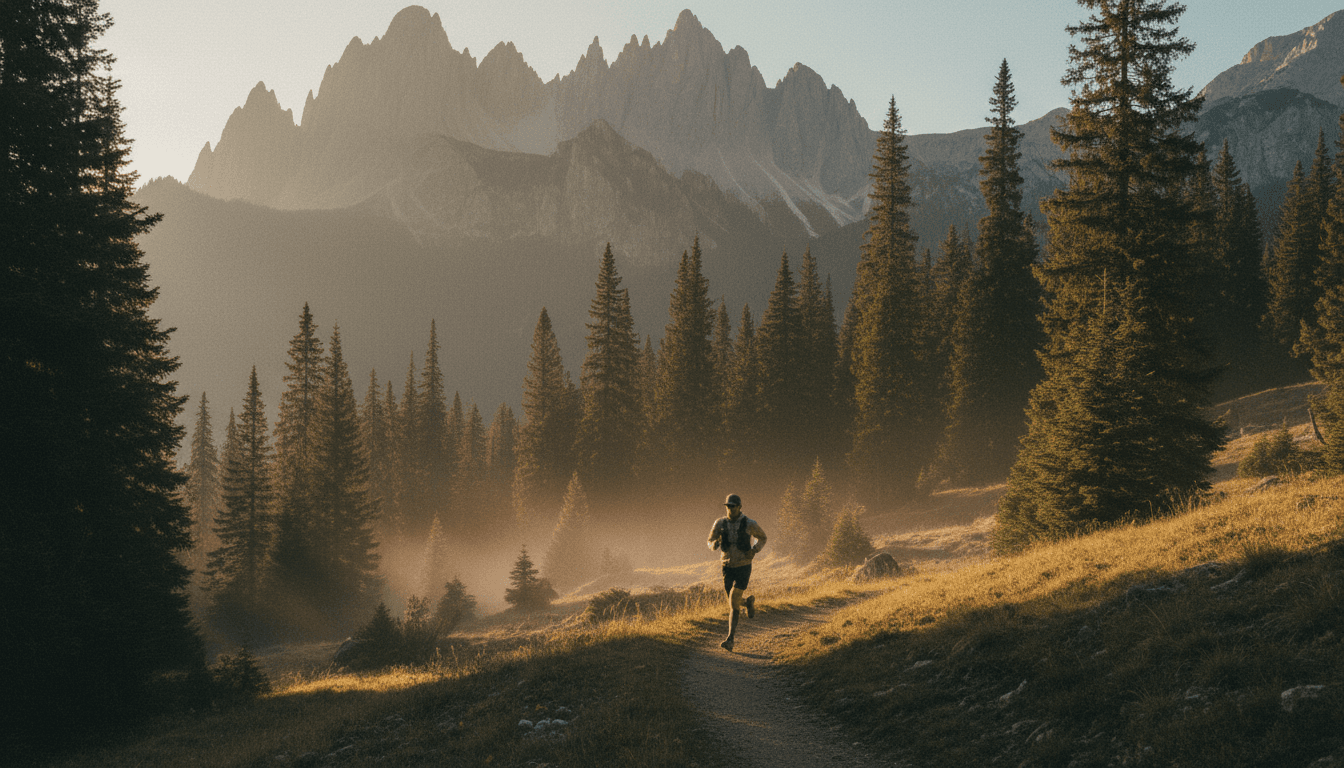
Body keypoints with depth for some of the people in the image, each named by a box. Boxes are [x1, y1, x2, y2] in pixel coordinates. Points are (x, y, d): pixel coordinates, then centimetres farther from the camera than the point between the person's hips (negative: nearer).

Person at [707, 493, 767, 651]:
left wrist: (754, 551, -13)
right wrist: (714, 544, -19)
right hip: (727, 567, 4)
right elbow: (711, 542, 8)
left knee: (733, 603, -14)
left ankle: (730, 640, -11)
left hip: (743, 567, -4)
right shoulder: (720, 523, -4)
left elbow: (763, 538, 7)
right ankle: (748, 601, 51)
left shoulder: (749, 524, -12)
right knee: (733, 602, 14)